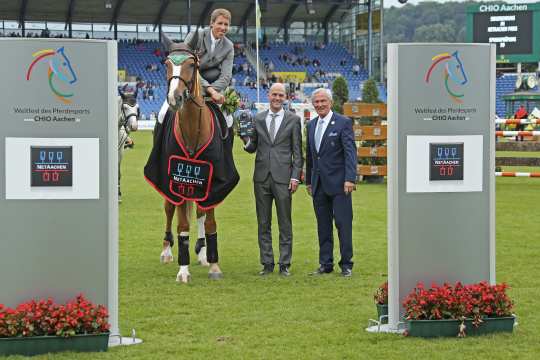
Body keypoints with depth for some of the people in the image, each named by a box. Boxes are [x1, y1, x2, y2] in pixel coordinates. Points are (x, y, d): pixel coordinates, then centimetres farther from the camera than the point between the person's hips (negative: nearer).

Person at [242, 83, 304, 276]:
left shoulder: (293, 119, 3)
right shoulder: (258, 119, 11)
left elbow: (297, 152, 2)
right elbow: (253, 148, 14)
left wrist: (295, 176, -6)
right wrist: (247, 141, -9)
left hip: (283, 177, -3)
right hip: (262, 177, 3)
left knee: (285, 223, 0)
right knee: (263, 224, 6)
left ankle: (285, 264, 5)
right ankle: (267, 264, 12)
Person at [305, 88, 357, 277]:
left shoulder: (343, 123, -5)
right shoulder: (311, 125, 14)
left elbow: (350, 152, -10)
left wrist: (350, 179, -18)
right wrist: (309, 180, 17)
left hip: (338, 183, -6)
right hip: (319, 184, 6)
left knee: (343, 224, -4)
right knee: (323, 226, 8)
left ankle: (346, 264, 3)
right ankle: (325, 264, 14)